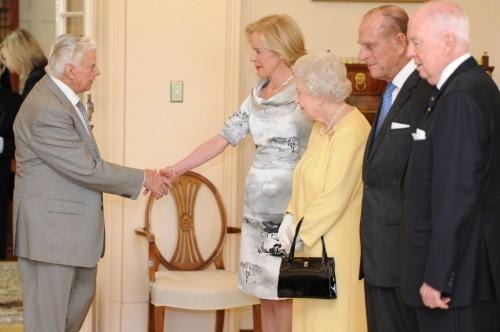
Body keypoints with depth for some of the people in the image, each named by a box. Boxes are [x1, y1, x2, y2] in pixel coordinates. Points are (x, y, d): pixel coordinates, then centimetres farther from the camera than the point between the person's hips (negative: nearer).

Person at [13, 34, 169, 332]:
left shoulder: (64, 98, 8)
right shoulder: (46, 111, -24)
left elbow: (84, 162, 12)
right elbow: (86, 169, -23)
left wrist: (133, 183, 2)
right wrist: (141, 178, -13)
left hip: (75, 225, 11)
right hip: (49, 227, -11)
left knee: (82, 295, 23)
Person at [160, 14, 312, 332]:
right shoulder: (258, 94, 11)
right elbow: (223, 139, 13)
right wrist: (174, 170, 9)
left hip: (290, 208, -6)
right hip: (258, 206, 7)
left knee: (283, 294, -2)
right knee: (265, 293, 10)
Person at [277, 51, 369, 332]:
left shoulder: (351, 131, -19)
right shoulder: (322, 126, 10)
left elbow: (335, 197, -21)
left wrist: (300, 231, -12)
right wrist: (291, 218, -1)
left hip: (338, 248, -9)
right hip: (315, 244, 9)